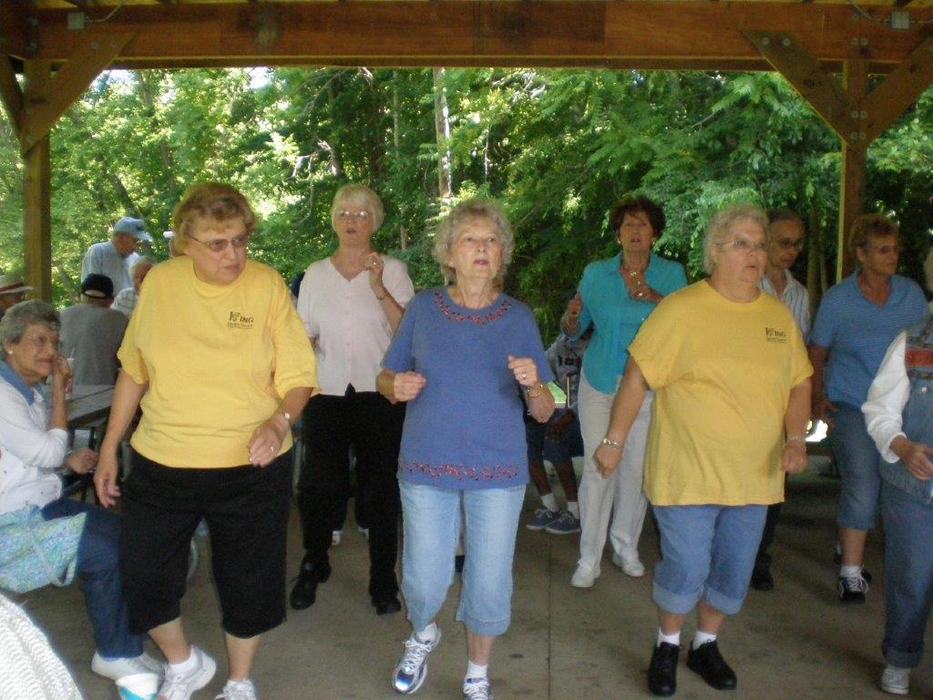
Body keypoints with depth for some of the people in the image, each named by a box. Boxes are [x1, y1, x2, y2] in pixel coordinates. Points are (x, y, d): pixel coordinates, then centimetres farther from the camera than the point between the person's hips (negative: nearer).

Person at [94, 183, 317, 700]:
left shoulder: (267, 285, -9)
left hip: (250, 468, -2)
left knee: (246, 582, 12)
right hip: (160, 464, 2)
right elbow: (133, 370, 7)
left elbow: (298, 376, -7)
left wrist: (280, 421, -26)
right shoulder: (160, 282, -2)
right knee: (143, 577, 9)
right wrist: (109, 448, 9)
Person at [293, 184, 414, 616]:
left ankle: (383, 582, 20)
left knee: (380, 488, 5)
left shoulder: (393, 270, 1)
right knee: (319, 486, 0)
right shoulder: (316, 274, 9)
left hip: (380, 395, -2)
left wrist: (379, 288, -17)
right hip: (327, 394, 2)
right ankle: (313, 567, 25)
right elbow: (304, 335, 17)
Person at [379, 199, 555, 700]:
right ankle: (422, 636, 44)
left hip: (498, 473, 0)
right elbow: (386, 379, 9)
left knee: (489, 586, 7)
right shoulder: (423, 308, -1)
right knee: (424, 583, 7)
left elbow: (544, 413, 1)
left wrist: (533, 385, -21)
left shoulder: (519, 318, 0)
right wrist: (396, 387, -14)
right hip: (427, 469, 0)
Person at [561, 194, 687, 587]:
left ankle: (626, 547, 26)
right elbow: (573, 330, 8)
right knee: (596, 467, -3)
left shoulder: (671, 273, 1)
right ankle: (589, 558, 8)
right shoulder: (596, 274, 4)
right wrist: (571, 317, -15)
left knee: (636, 467, 7)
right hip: (599, 383, 0)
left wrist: (651, 296, -26)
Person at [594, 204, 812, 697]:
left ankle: (706, 646, 38)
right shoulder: (682, 309, -10)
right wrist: (614, 441, -7)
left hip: (755, 475, 5)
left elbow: (799, 383, 13)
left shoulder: (779, 316, 6)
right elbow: (637, 377, -8)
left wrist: (796, 439, -2)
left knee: (734, 572, 14)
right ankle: (667, 646, 28)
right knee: (686, 569, 0)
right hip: (688, 472, -5)